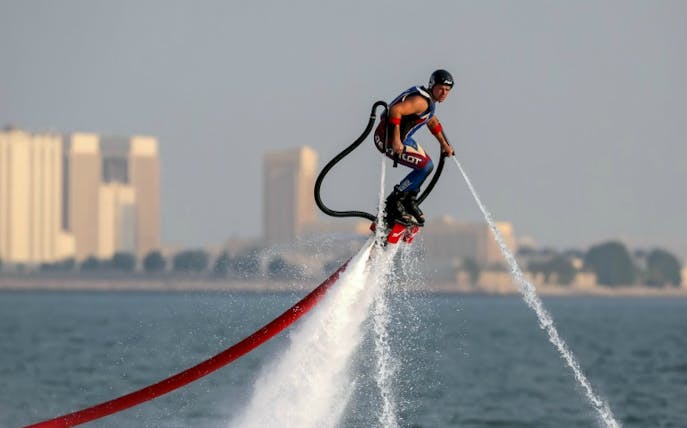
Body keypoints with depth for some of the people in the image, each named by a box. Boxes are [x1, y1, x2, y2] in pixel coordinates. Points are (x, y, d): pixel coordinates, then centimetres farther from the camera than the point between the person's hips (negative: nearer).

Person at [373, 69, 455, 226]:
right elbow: (396, 110, -35)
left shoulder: (429, 100, 11)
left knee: (427, 165, 16)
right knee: (425, 166, -16)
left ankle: (409, 201, 25)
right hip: (388, 139, -10)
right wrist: (396, 140, -36)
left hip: (401, 137, 10)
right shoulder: (421, 101, -22)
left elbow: (433, 122, 30)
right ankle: (393, 203, -9)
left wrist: (445, 144, 37)